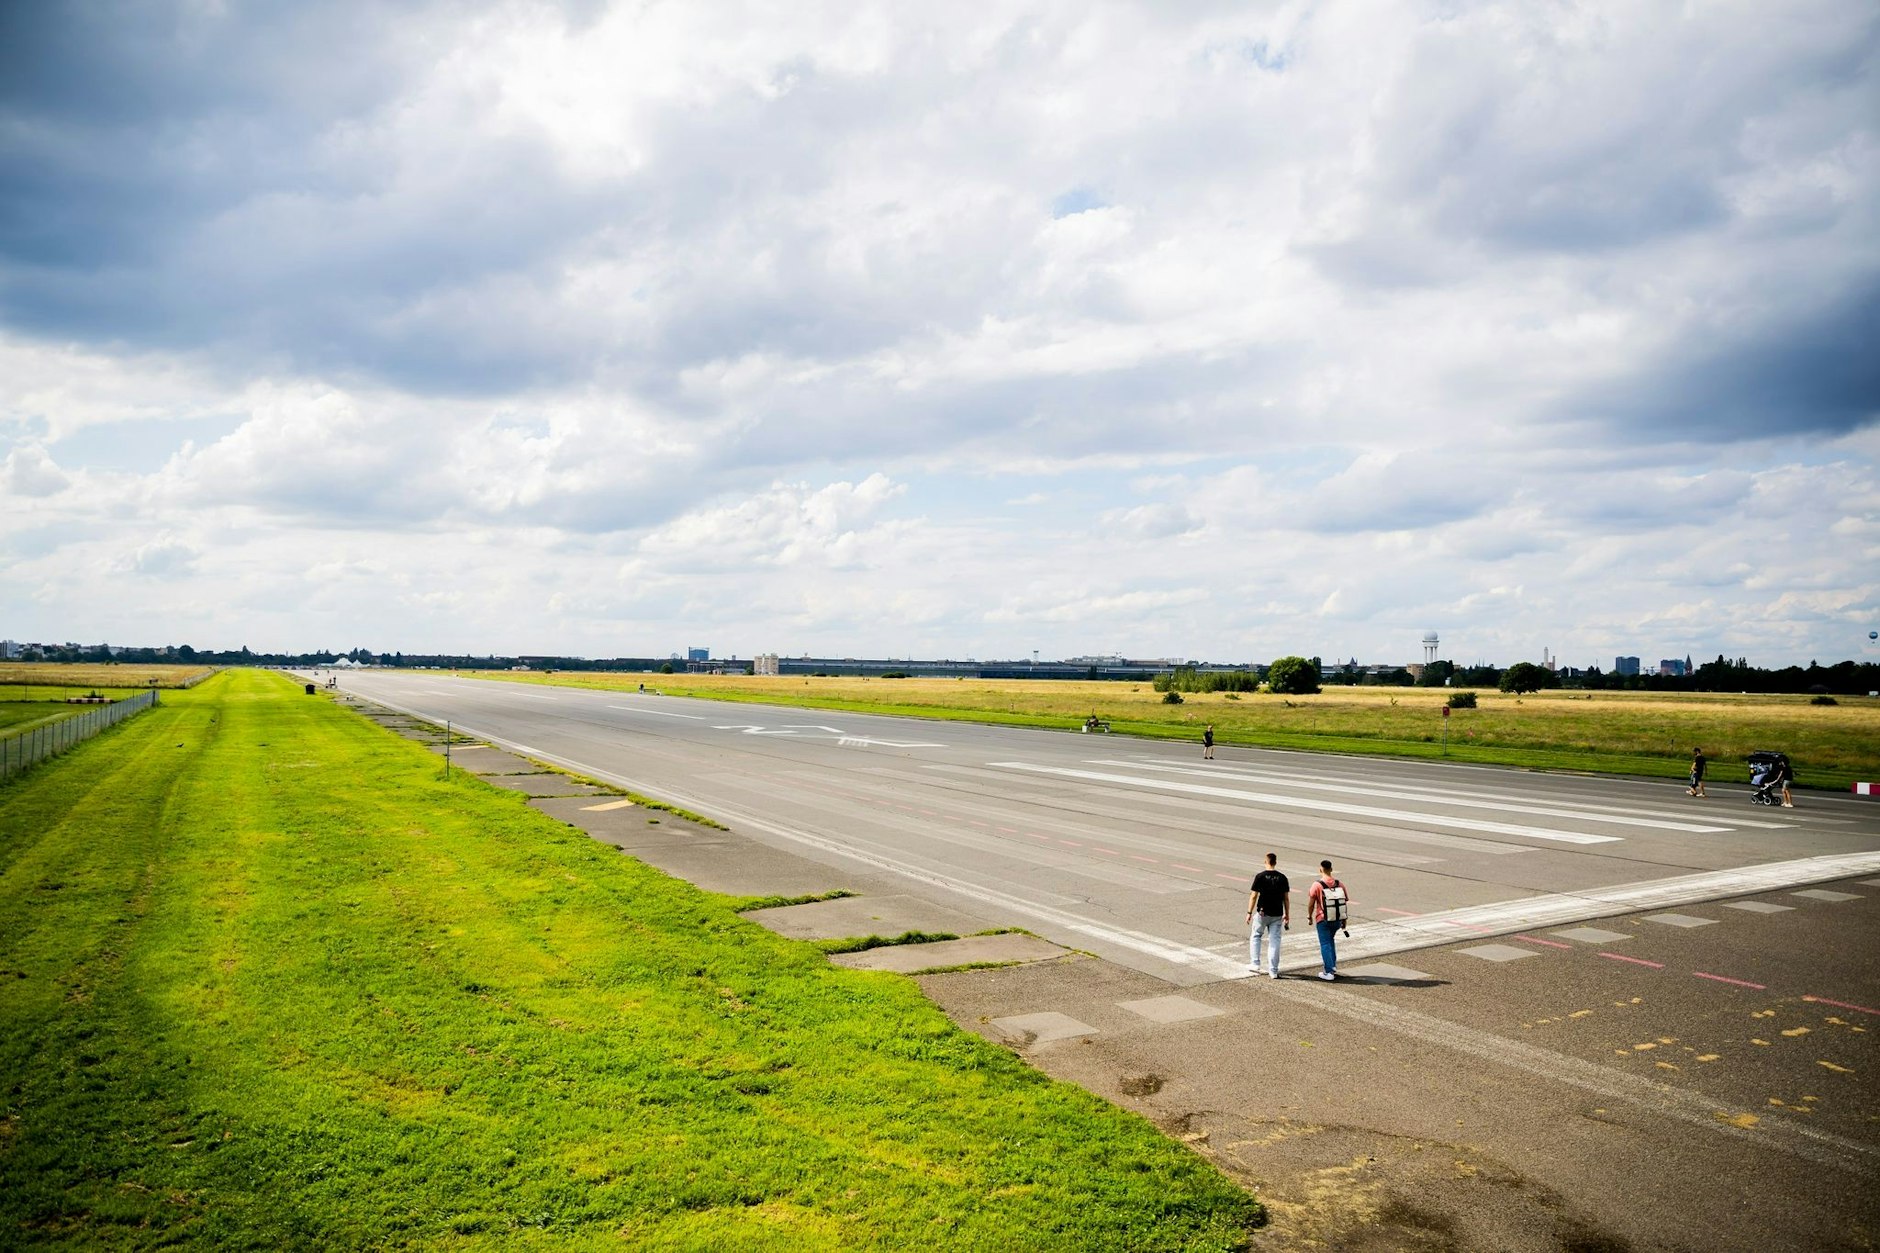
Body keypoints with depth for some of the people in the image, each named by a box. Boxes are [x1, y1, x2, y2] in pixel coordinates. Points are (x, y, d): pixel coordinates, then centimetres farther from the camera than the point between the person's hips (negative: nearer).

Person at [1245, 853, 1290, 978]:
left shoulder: (1260, 877, -9)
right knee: (1274, 941, 6)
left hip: (1262, 913, -2)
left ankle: (1255, 964, 13)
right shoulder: (1282, 878, 0)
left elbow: (1254, 896, -9)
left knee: (1255, 937, 17)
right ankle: (1273, 971, 6)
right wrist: (1287, 915, 10)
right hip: (1277, 915, 2)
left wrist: (1249, 913, -1)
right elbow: (1286, 898, 2)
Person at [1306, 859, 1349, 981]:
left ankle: (1329, 972, 2)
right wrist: (1344, 919, 15)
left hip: (1323, 920, -4)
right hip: (1337, 920, 4)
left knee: (1325, 944, 5)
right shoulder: (1339, 884, -2)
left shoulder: (1317, 885, -14)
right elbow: (1345, 902, 4)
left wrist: (1309, 916, 5)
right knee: (1331, 940, 27)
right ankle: (1333, 965, 28)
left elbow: (1311, 903, -11)